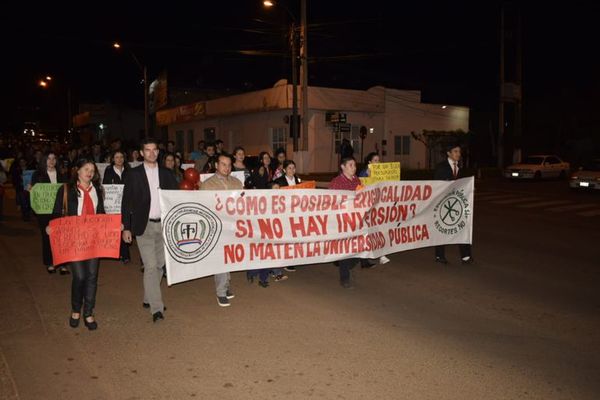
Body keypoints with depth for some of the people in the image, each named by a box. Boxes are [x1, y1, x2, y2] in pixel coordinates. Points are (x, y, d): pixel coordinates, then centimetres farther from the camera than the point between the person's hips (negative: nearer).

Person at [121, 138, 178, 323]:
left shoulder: (166, 174, 8)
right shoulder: (133, 174, 0)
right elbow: (126, 202, 1)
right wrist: (126, 228, -4)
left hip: (163, 225, 4)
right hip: (144, 226, -4)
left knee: (159, 264, 11)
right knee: (150, 266, -9)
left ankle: (149, 298, 28)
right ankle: (156, 308, -8)